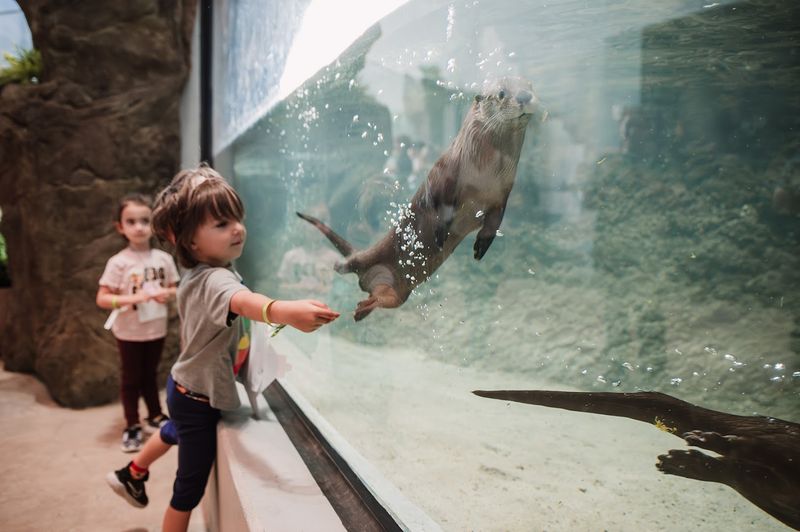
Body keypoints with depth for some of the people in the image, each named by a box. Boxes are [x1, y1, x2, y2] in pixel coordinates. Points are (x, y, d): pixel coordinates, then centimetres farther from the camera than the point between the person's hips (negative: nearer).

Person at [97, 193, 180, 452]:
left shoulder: (164, 259, -5)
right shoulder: (118, 262, -15)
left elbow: (175, 288, 7)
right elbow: (102, 299, -15)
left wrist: (167, 293, -16)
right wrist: (133, 298, -28)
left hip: (156, 329, 3)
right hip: (129, 332, -3)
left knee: (150, 374, 20)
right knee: (131, 378, 11)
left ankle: (155, 416, 36)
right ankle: (132, 426, 25)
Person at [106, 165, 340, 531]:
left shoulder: (193, 275, -3)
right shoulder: (215, 280, -35)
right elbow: (243, 302, -60)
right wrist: (285, 311, -79)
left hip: (184, 385, 10)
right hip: (200, 398, -10)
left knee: (177, 433, 39)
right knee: (190, 490, 7)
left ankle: (132, 475, 65)